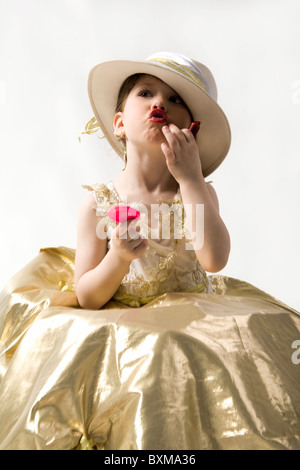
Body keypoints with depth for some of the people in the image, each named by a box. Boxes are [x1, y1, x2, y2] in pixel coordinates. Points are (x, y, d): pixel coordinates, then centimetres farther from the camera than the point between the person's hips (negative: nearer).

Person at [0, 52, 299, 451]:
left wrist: (190, 178, -18)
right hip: (120, 331, 0)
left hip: (191, 324, 1)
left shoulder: (198, 192, 0)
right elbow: (86, 298, -4)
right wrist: (119, 257, -25)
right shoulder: (99, 203, -3)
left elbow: (214, 258, -22)